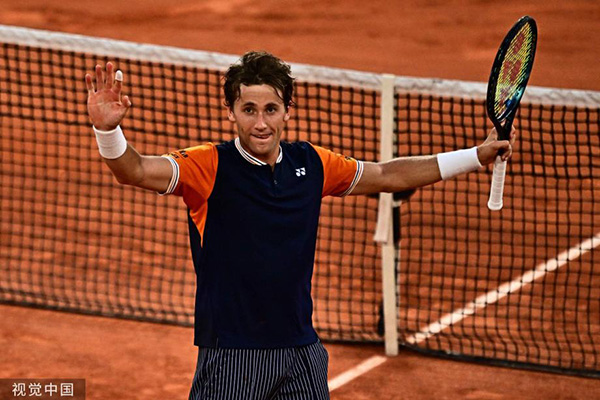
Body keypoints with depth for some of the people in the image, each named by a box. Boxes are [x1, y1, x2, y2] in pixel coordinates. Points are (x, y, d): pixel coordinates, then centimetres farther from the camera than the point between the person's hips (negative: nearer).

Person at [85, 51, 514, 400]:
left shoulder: (311, 164, 4)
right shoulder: (211, 167, -10)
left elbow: (386, 175, 19)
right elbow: (137, 171, -25)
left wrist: (476, 156, 21)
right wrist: (109, 130, -47)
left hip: (301, 353, 5)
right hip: (232, 353, -5)